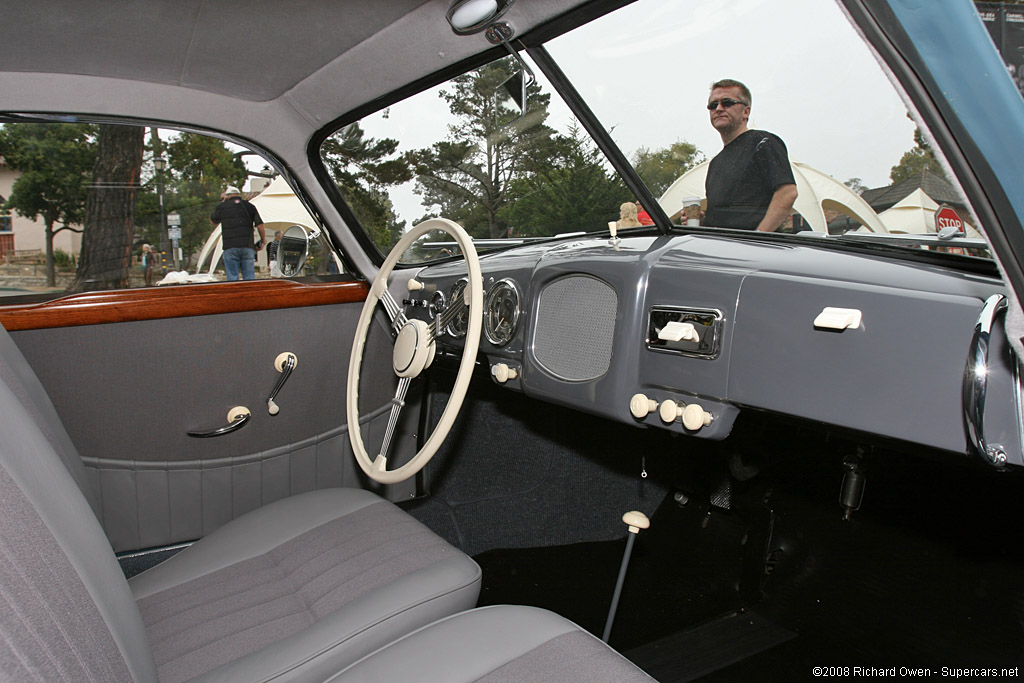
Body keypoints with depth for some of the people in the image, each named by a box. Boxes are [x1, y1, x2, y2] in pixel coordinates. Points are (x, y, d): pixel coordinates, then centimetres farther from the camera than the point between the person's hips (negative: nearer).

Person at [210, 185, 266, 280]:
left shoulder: (222, 206, 7)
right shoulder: (249, 206, 9)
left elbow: (212, 221, 24)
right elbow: (260, 226, 1)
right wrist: (262, 241, 16)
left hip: (230, 247, -1)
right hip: (247, 247, 1)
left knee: (232, 277, 1)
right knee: (249, 278, 3)